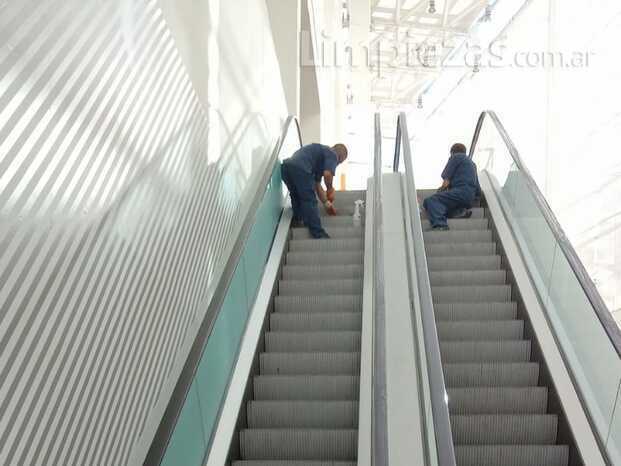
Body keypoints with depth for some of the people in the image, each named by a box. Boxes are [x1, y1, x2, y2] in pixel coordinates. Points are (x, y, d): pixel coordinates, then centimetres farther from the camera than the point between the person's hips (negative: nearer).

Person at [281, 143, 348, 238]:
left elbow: (317, 184, 40)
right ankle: (318, 234, 1)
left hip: (285, 167, 8)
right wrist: (330, 189, 10)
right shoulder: (332, 154, 10)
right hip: (300, 169, -8)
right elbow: (327, 174, -10)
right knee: (309, 201, -1)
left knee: (297, 198, 27)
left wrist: (326, 203, 42)